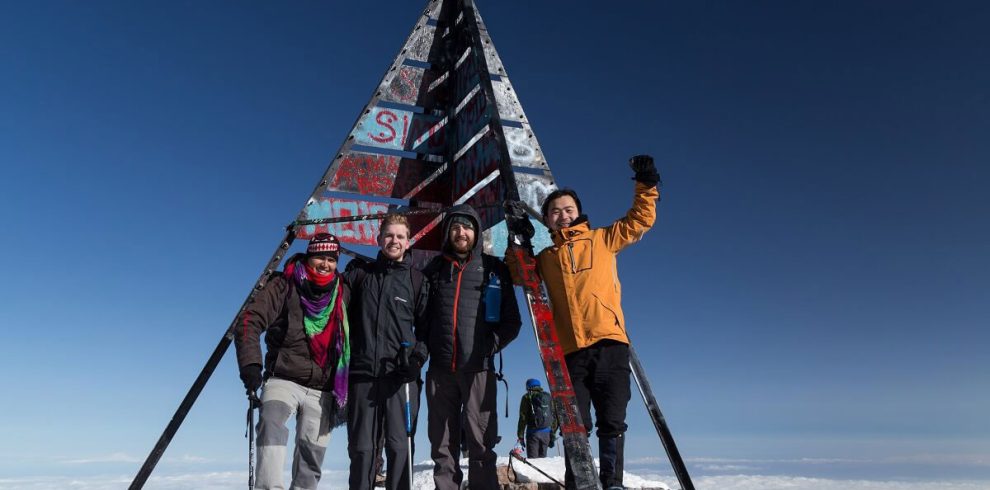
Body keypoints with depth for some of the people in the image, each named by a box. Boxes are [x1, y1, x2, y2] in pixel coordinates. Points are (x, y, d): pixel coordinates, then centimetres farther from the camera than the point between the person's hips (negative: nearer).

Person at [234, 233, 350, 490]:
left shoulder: (343, 294, 8)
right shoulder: (284, 285, -2)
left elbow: (352, 338, 16)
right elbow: (250, 321, -9)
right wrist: (250, 364, -22)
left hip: (323, 390, 3)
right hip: (284, 379, -3)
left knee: (312, 454, 5)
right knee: (272, 425, -29)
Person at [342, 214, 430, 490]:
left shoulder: (417, 280, 8)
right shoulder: (359, 272, 12)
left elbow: (427, 325, 9)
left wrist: (419, 353, -8)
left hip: (401, 376, -1)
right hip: (362, 374, 2)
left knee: (400, 445, -3)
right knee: (361, 447, 7)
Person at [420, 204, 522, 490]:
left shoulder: (494, 269, 9)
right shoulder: (434, 269, 14)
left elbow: (511, 320, 8)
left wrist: (491, 345, -5)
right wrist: (423, 346, 1)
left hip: (478, 369, -2)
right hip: (439, 370, 2)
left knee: (481, 444, -2)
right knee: (442, 446, 6)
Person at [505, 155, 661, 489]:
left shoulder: (602, 239, 17)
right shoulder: (546, 258, 21)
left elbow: (641, 219, 20)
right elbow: (516, 275, 21)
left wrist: (646, 185, 10)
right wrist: (518, 242, 12)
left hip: (609, 343, -1)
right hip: (571, 350, 1)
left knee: (612, 422, -1)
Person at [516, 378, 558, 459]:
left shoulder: (527, 397, 2)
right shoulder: (548, 397, 13)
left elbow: (523, 418, -3)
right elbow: (554, 417, 12)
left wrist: (521, 436, -1)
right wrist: (553, 435, 17)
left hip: (533, 432, -4)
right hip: (546, 432, 4)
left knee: (532, 459, -1)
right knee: (542, 457, 13)